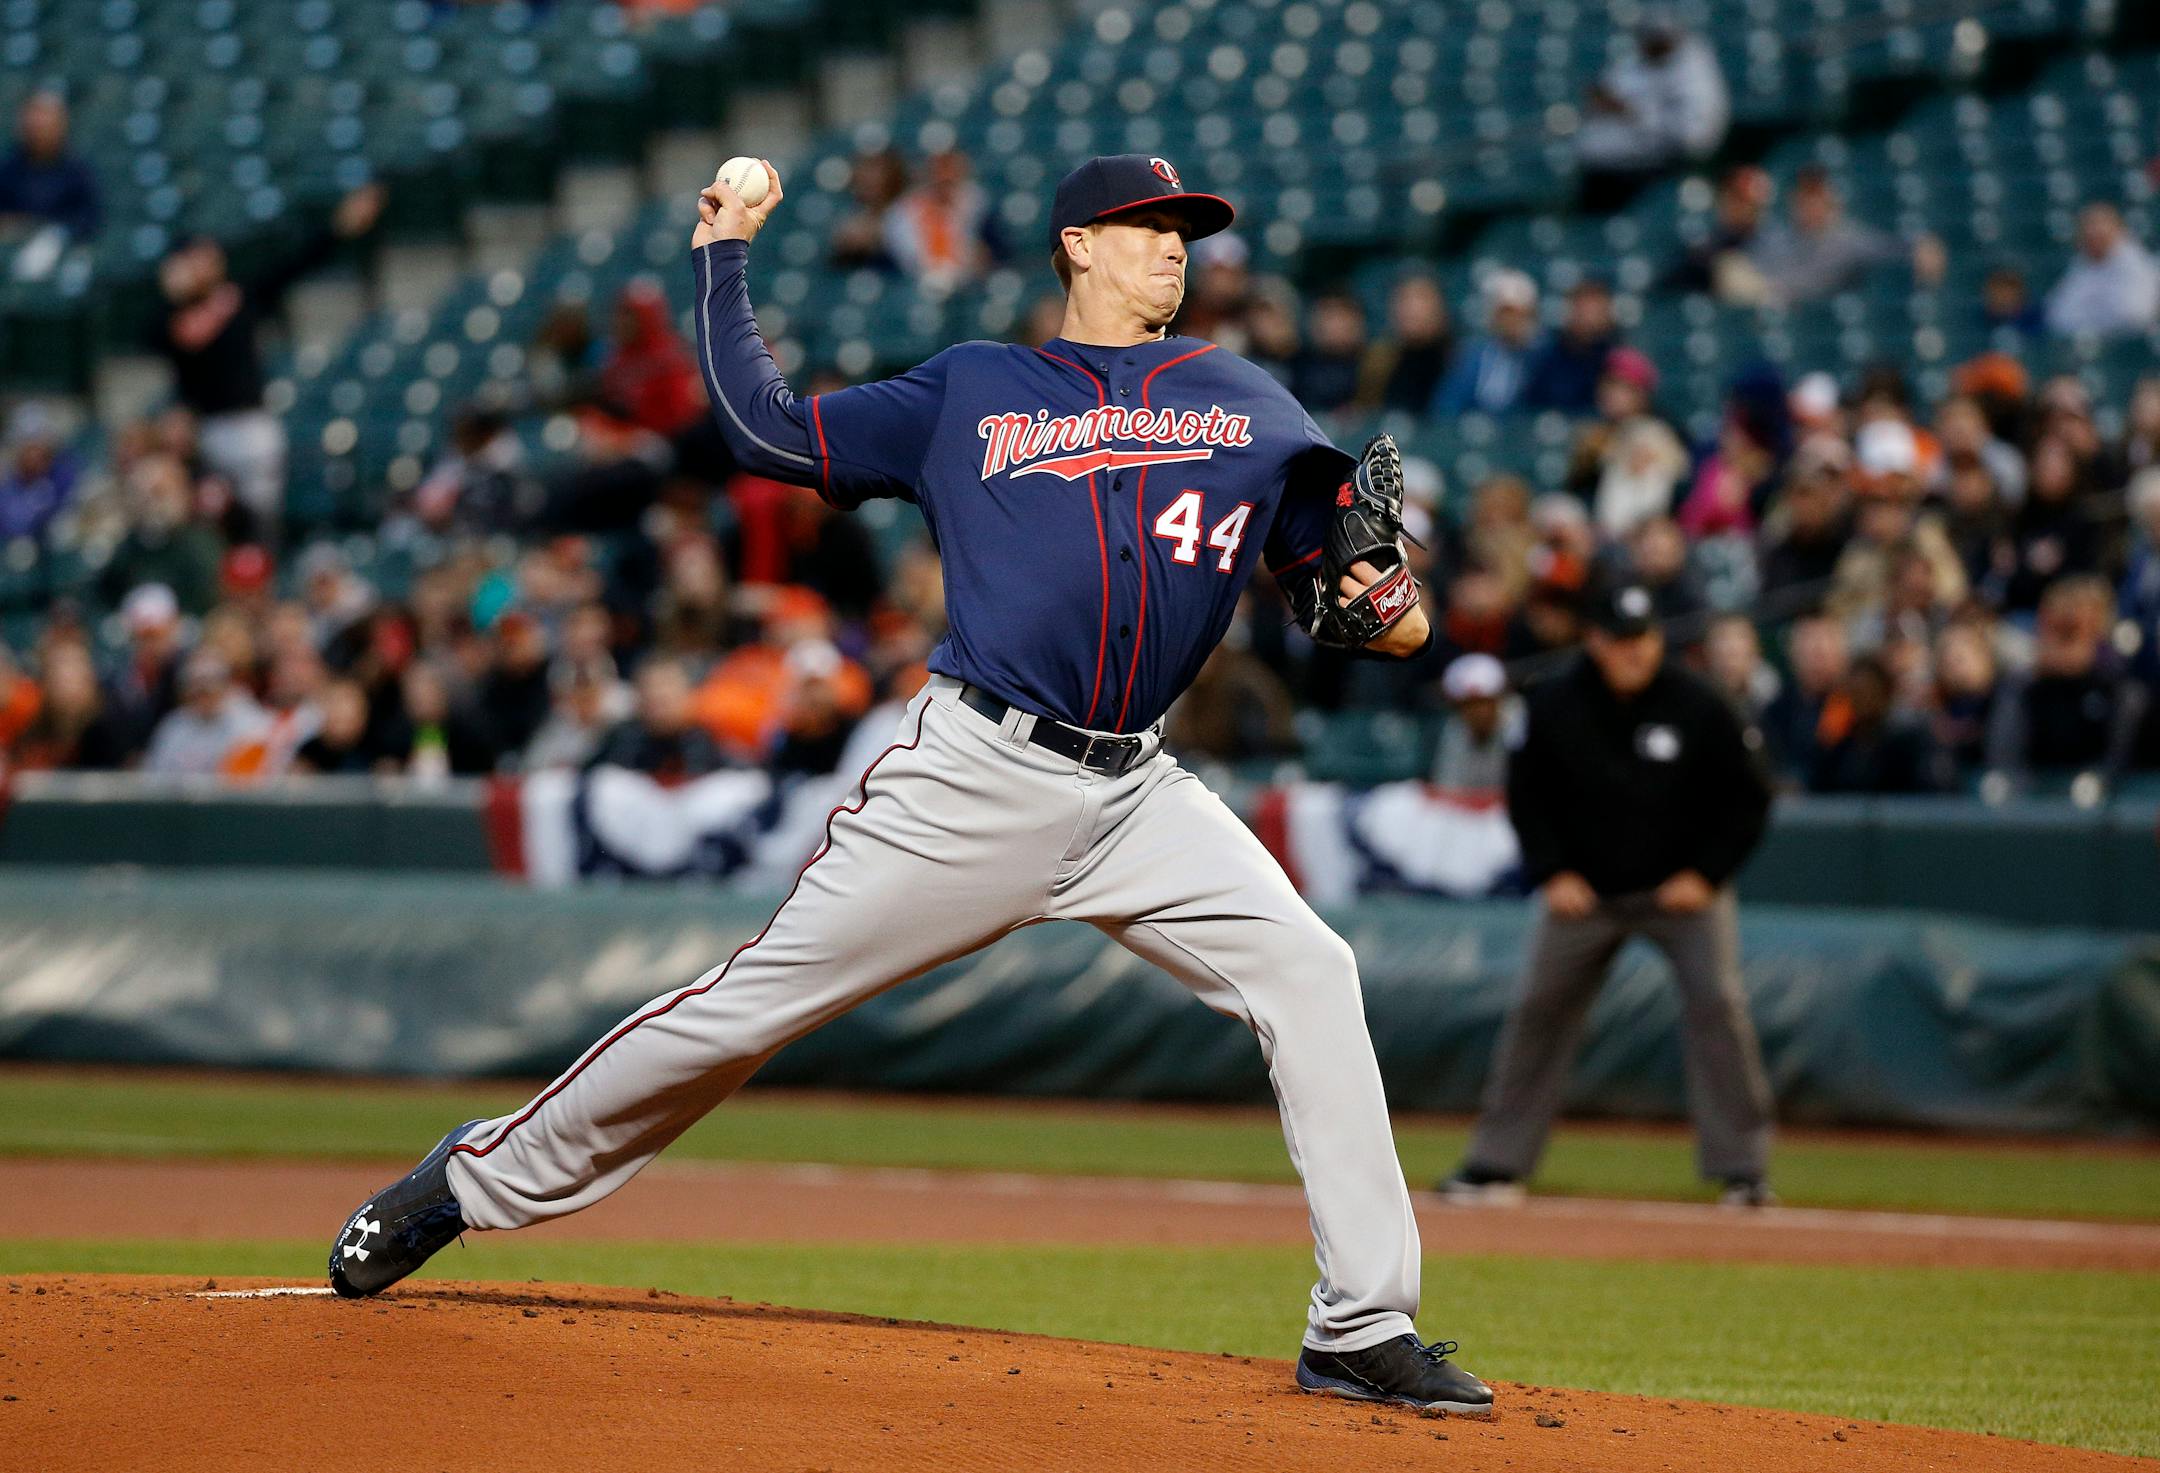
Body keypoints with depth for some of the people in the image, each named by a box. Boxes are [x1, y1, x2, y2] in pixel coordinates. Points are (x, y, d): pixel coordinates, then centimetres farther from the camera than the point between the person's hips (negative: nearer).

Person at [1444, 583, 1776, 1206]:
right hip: (1584, 889, 2)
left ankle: (1743, 1171, -9)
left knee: (1718, 1005, -15)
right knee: (1537, 1012, 1)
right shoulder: (1555, 705, -9)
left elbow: (1747, 798, -4)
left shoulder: (1699, 706, -13)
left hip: (1685, 888, -2)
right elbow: (1527, 795, 3)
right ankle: (1496, 1165, 12)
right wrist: (1553, 874, -7)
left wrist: (1705, 875, -12)